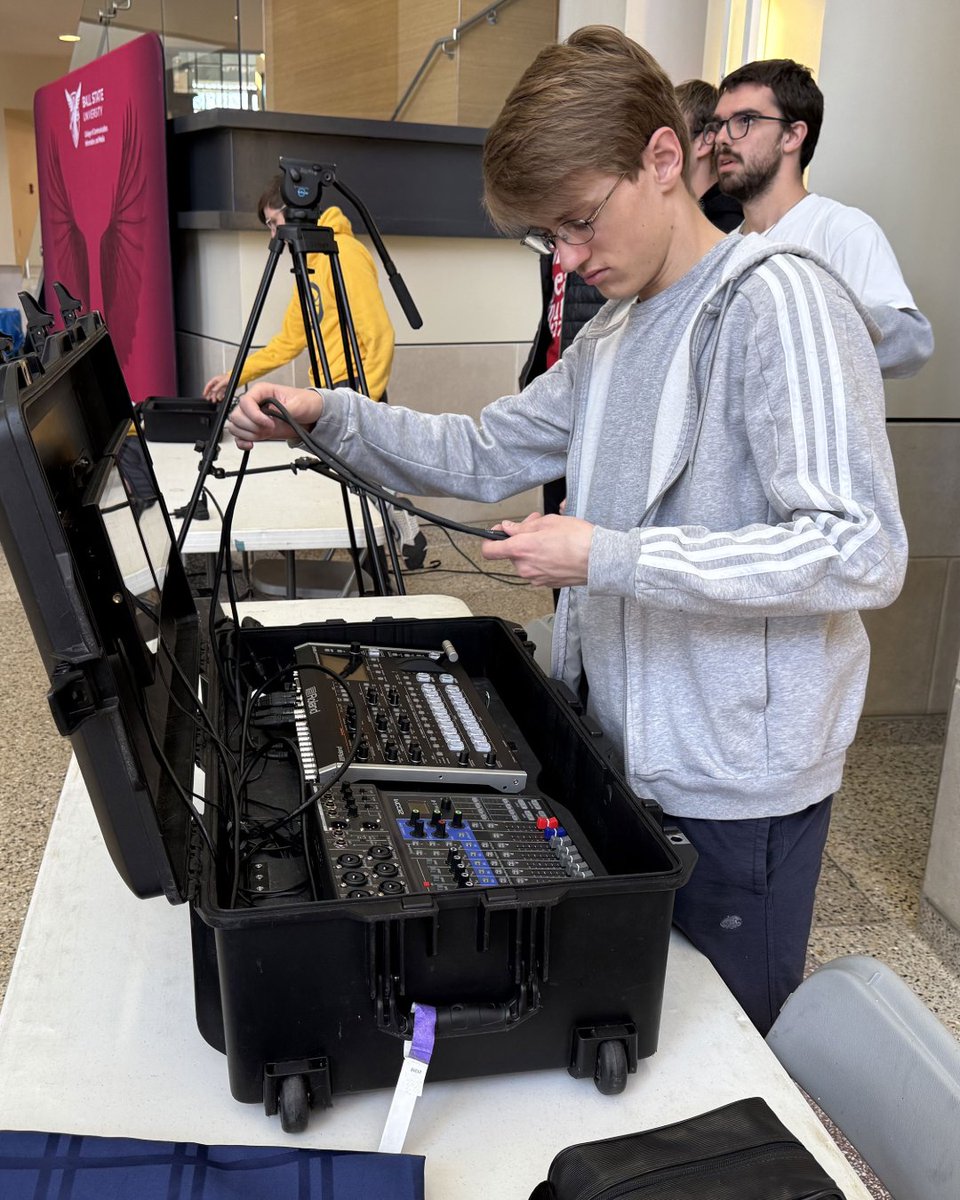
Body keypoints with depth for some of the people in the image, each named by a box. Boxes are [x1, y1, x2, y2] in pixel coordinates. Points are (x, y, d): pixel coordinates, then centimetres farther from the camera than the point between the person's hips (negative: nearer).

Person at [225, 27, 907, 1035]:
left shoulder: (779, 305, -17)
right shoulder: (614, 333, 11)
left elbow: (862, 553, -25)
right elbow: (484, 454, 13)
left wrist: (606, 558, -26)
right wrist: (326, 416, -2)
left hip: (732, 788, -8)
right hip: (623, 750, 8)